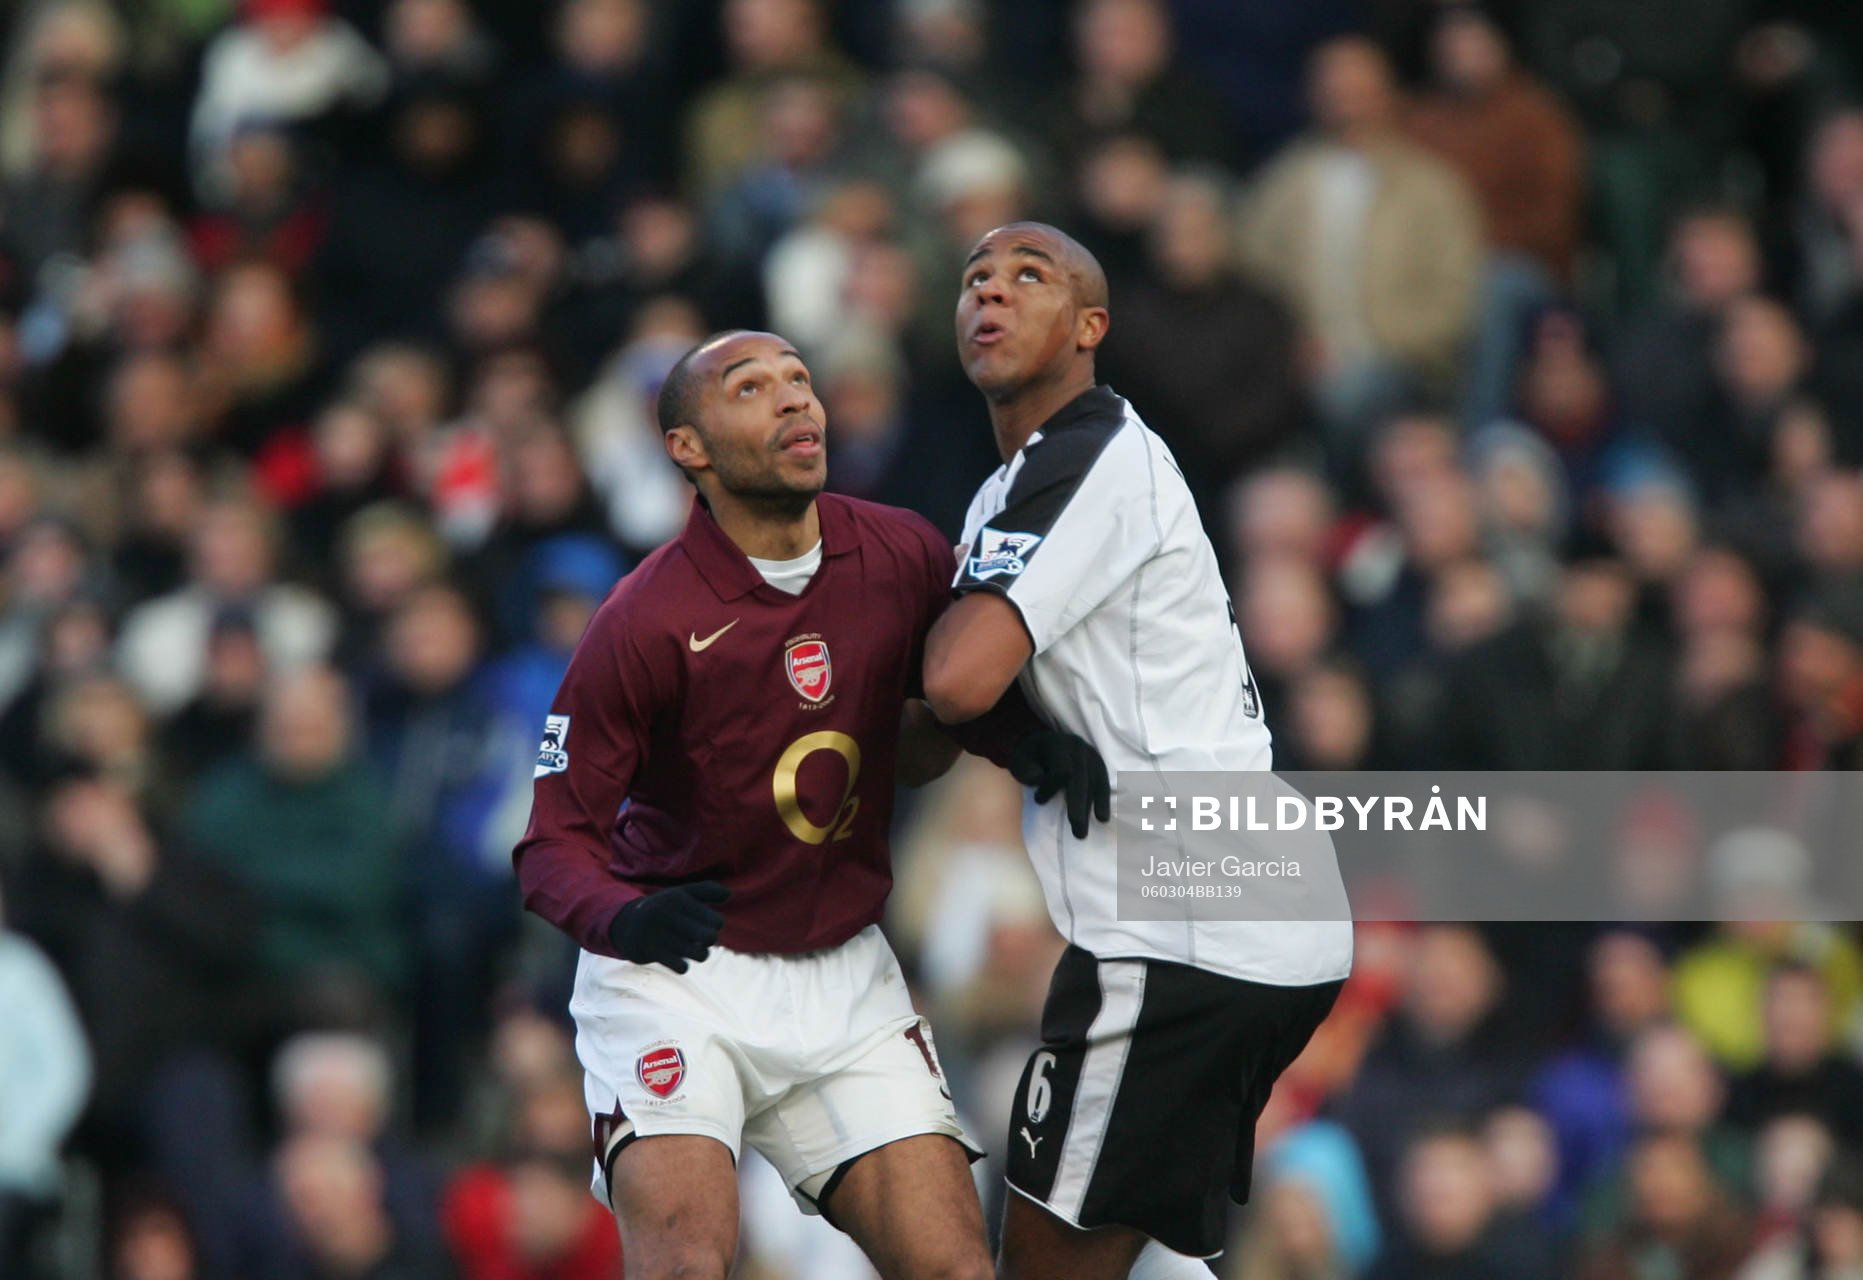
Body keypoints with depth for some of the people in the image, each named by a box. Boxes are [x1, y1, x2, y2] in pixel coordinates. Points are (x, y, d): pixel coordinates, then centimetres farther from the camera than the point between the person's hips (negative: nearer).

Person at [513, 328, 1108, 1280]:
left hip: (843, 979, 5)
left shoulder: (903, 558, -2)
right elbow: (555, 844, -13)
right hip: (674, 976, -5)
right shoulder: (646, 623, -16)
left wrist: (1021, 737, -3)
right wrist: (623, 918, -34)